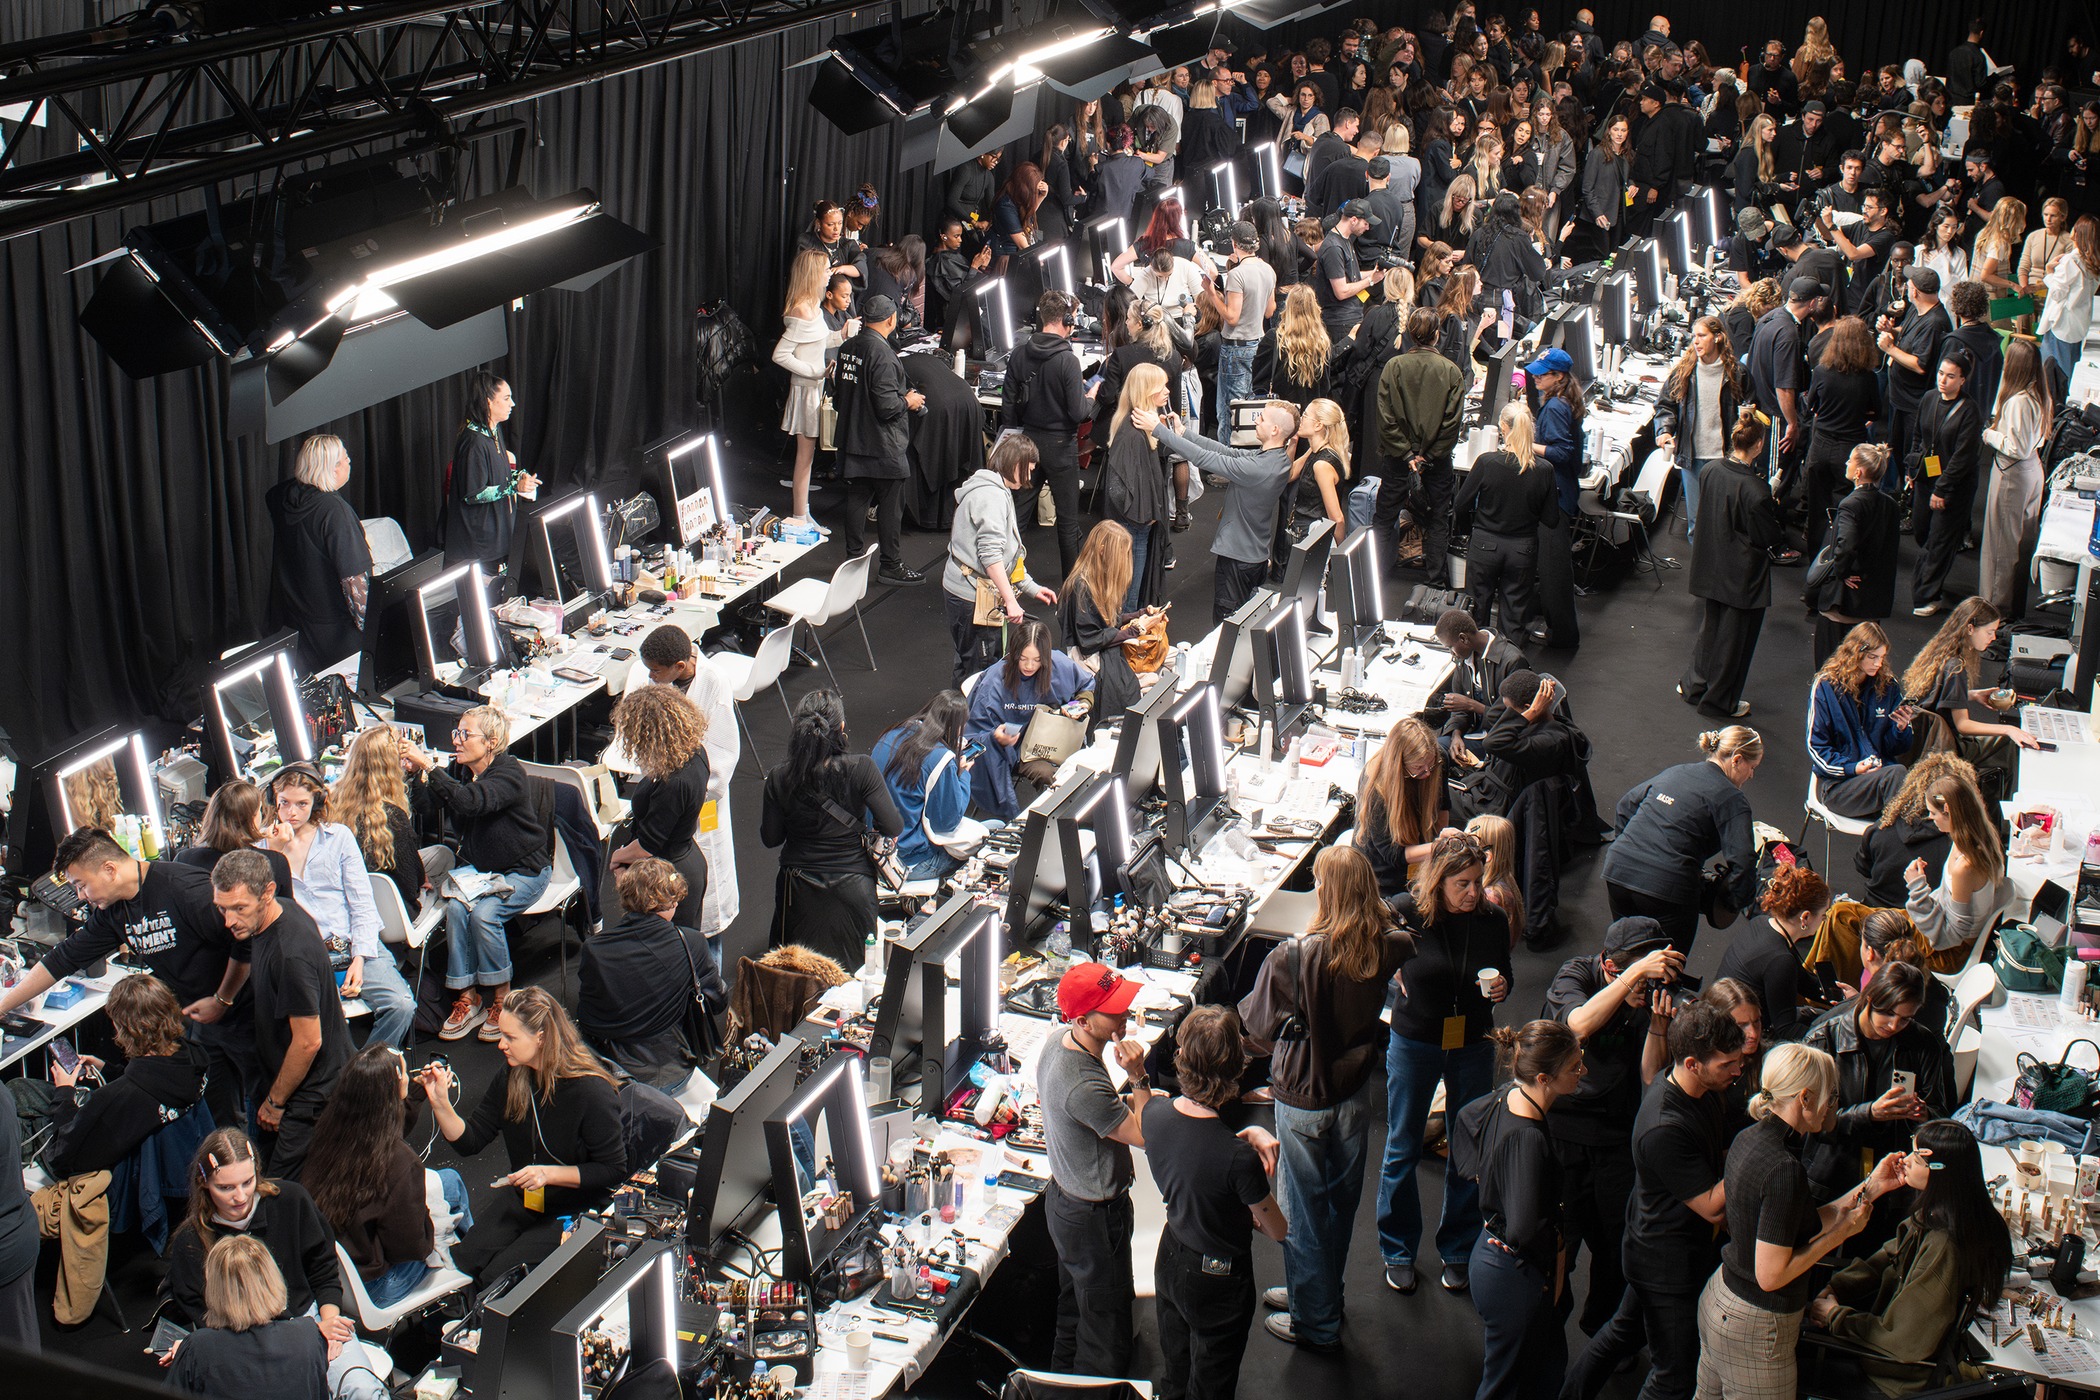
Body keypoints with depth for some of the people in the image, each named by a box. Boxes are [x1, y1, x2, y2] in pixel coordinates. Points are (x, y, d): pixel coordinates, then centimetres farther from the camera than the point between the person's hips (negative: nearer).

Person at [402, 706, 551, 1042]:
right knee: (455, 908, -23)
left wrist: (430, 767, -39)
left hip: (524, 869, -6)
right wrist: (419, 773, -27)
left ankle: (501, 999, -11)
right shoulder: (459, 769, 2)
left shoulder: (510, 773, -20)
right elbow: (425, 803, -9)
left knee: (484, 913, -29)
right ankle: (466, 999, -16)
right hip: (478, 867, 6)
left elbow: (472, 801, -38)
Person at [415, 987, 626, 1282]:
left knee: (499, 1276, -17)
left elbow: (614, 1170, -16)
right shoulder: (509, 1081, -2)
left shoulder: (592, 1092, -22)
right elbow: (469, 1142, 2)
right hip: (524, 1199, 6)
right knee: (461, 1262, -10)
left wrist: (550, 1174, -26)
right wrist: (440, 1102, -14)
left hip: (578, 1209, -6)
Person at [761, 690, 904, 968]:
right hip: (852, 888, -1)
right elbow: (894, 828, -14)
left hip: (799, 890, 1)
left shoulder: (780, 779, -12)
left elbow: (770, 838, 0)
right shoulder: (861, 769, -17)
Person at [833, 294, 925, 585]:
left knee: (857, 498, 14)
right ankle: (891, 565, 8)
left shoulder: (847, 348, 3)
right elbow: (887, 406, -24)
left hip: (852, 439, 8)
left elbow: (838, 392, 13)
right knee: (891, 504, 2)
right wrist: (909, 401, -6)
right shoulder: (882, 354, -22)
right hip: (883, 444, -8)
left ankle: (853, 558, 21)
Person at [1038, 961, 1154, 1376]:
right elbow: (1144, 1135, -25)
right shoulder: (1084, 1085, -37)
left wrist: (1129, 1101, 4)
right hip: (1095, 1216, -10)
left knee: (1072, 1311, 28)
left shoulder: (1058, 1043, -7)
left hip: (1063, 1197, 10)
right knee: (1106, 1326, 9)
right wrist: (1138, 1078, -28)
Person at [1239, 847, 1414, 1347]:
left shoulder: (1295, 958, -29)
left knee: (1303, 1207, 13)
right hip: (1356, 1088, 5)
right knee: (1342, 1197, 23)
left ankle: (1314, 1320, 28)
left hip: (1304, 1095, -5)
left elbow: (1258, 1024, -17)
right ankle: (1321, 1292, 45)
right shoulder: (1390, 948, -16)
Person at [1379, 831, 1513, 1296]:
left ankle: (1458, 1251, 32)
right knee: (1402, 1149, 12)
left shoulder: (1493, 920, -12)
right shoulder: (1407, 912, -19)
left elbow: (1502, 976, 5)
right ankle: (1398, 1250, 30)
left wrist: (1500, 988, -15)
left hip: (1473, 1046, 2)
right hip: (1414, 1044, -2)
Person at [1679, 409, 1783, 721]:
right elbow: (1771, 538, -20)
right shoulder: (1755, 491, -29)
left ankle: (1694, 684, 41)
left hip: (1710, 569, 6)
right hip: (1742, 576, -6)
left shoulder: (1710, 472, -9)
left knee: (1710, 627, 26)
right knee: (1734, 636, 12)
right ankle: (1720, 701, 27)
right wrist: (1775, 506, -5)